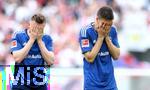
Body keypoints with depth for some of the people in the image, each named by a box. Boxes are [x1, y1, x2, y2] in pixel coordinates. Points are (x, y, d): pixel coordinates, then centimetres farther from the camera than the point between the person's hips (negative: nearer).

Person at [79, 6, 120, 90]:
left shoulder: (112, 30, 1)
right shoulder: (85, 31, -13)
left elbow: (116, 56, 1)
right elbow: (90, 58, -17)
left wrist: (107, 37, -10)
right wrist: (100, 37, -16)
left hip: (110, 83, 4)